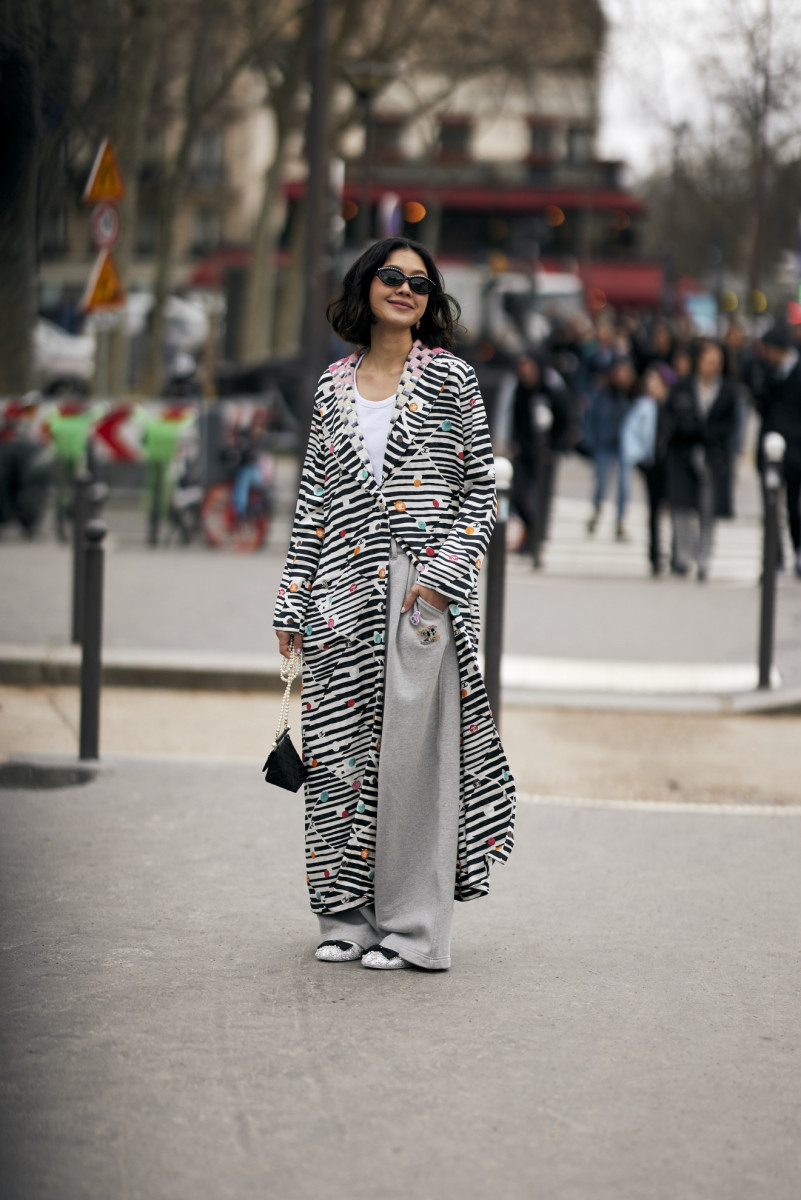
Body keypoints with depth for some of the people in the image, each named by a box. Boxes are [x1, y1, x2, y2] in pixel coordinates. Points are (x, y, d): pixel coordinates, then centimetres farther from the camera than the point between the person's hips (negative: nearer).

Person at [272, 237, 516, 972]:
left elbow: (481, 490, 1)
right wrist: (292, 602, 11)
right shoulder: (334, 385, 12)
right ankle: (348, 912, 15)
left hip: (421, 588, -4)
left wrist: (444, 574, -12)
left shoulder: (449, 379, 2)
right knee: (340, 747, 4)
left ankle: (414, 925, 1)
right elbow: (314, 498, 15)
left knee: (413, 746, -5)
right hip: (343, 589, 4)